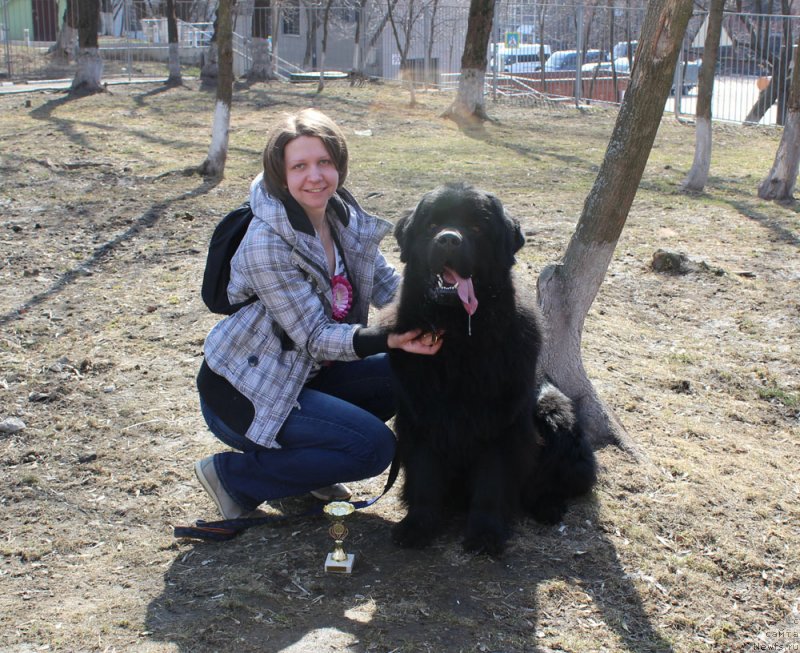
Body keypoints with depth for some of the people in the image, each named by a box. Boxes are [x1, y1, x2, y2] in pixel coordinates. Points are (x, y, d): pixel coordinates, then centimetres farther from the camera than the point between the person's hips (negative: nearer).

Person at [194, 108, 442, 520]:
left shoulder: (345, 218, -2)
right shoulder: (267, 245, -26)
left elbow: (388, 286, 0)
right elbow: (316, 338, -25)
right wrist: (390, 339, -38)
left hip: (306, 374, 8)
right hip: (243, 392, -8)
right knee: (374, 447, -18)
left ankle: (305, 462, 10)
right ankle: (231, 475, -3)